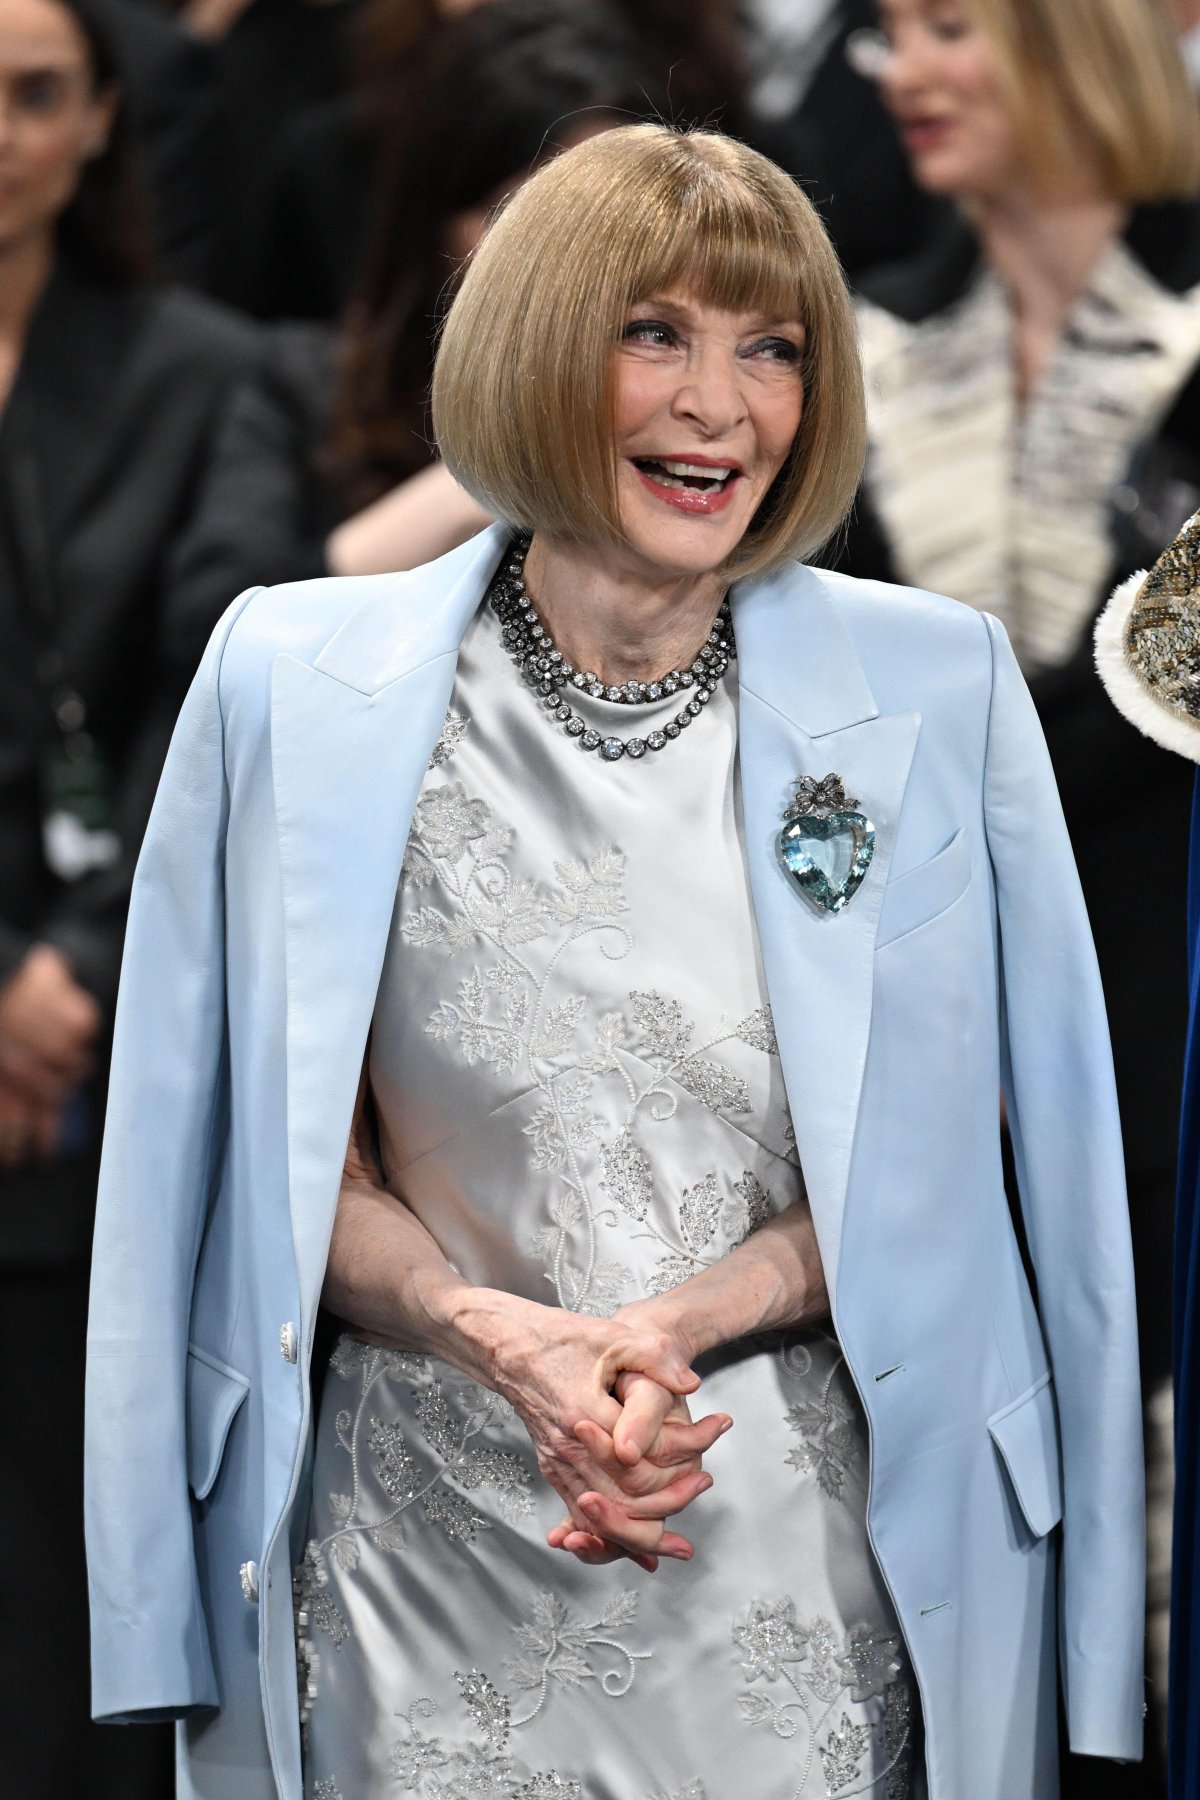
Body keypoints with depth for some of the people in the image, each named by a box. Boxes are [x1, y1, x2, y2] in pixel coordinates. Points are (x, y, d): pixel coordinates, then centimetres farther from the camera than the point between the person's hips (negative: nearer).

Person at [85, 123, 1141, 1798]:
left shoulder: (937, 689, 1)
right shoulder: (297, 686, -1)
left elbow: (953, 1154, 3)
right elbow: (274, 1166, 3)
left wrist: (677, 1324, -13)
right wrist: (505, 1337, -14)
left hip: (815, 1589, 0)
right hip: (432, 1585, 0)